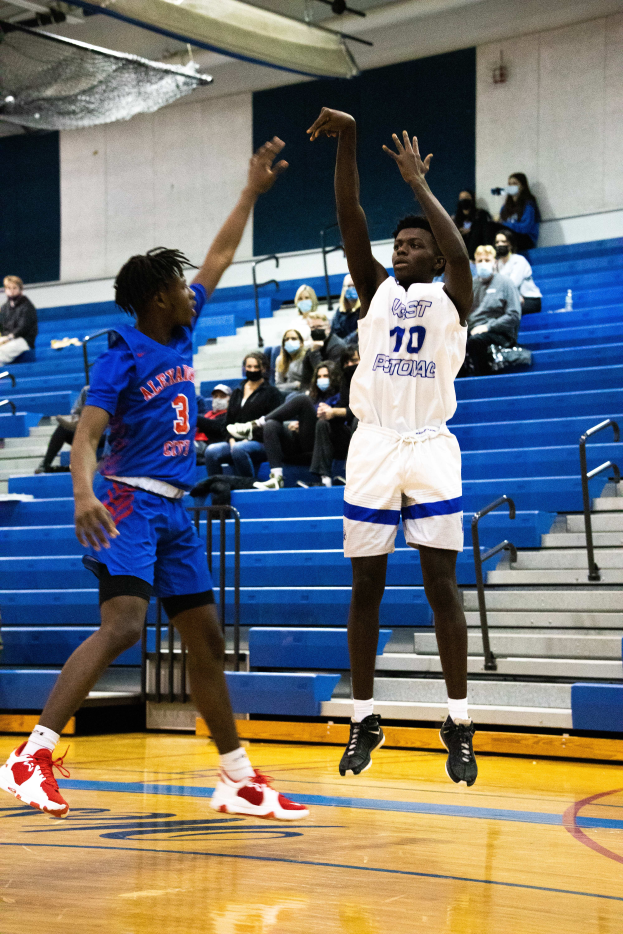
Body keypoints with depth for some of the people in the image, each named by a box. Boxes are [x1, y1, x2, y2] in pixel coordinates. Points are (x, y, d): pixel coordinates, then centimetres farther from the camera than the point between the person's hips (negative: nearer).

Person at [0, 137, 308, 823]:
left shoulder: (180, 335, 11)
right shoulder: (124, 357, -11)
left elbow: (218, 259, 23)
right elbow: (85, 433, -21)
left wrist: (252, 192, 26)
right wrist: (84, 493, -40)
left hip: (174, 511, 9)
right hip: (132, 504, -9)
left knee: (206, 638, 10)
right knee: (122, 624, -25)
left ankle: (237, 781, 17)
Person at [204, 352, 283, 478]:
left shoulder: (271, 392, 6)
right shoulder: (238, 392, 24)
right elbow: (228, 421, 22)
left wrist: (249, 439, -14)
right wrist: (231, 439, 0)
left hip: (260, 444, -5)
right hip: (236, 441, 5)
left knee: (238, 449, -38)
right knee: (211, 451, -25)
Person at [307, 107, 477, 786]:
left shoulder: (450, 297, 7)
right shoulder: (376, 290, 13)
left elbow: (460, 254, -16)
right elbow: (350, 223, -2)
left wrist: (418, 184, -11)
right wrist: (346, 142, -14)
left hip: (430, 448, -2)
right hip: (373, 447, 2)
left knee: (442, 584, -5)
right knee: (365, 585, 3)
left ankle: (458, 723, 1)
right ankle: (364, 719, 12)